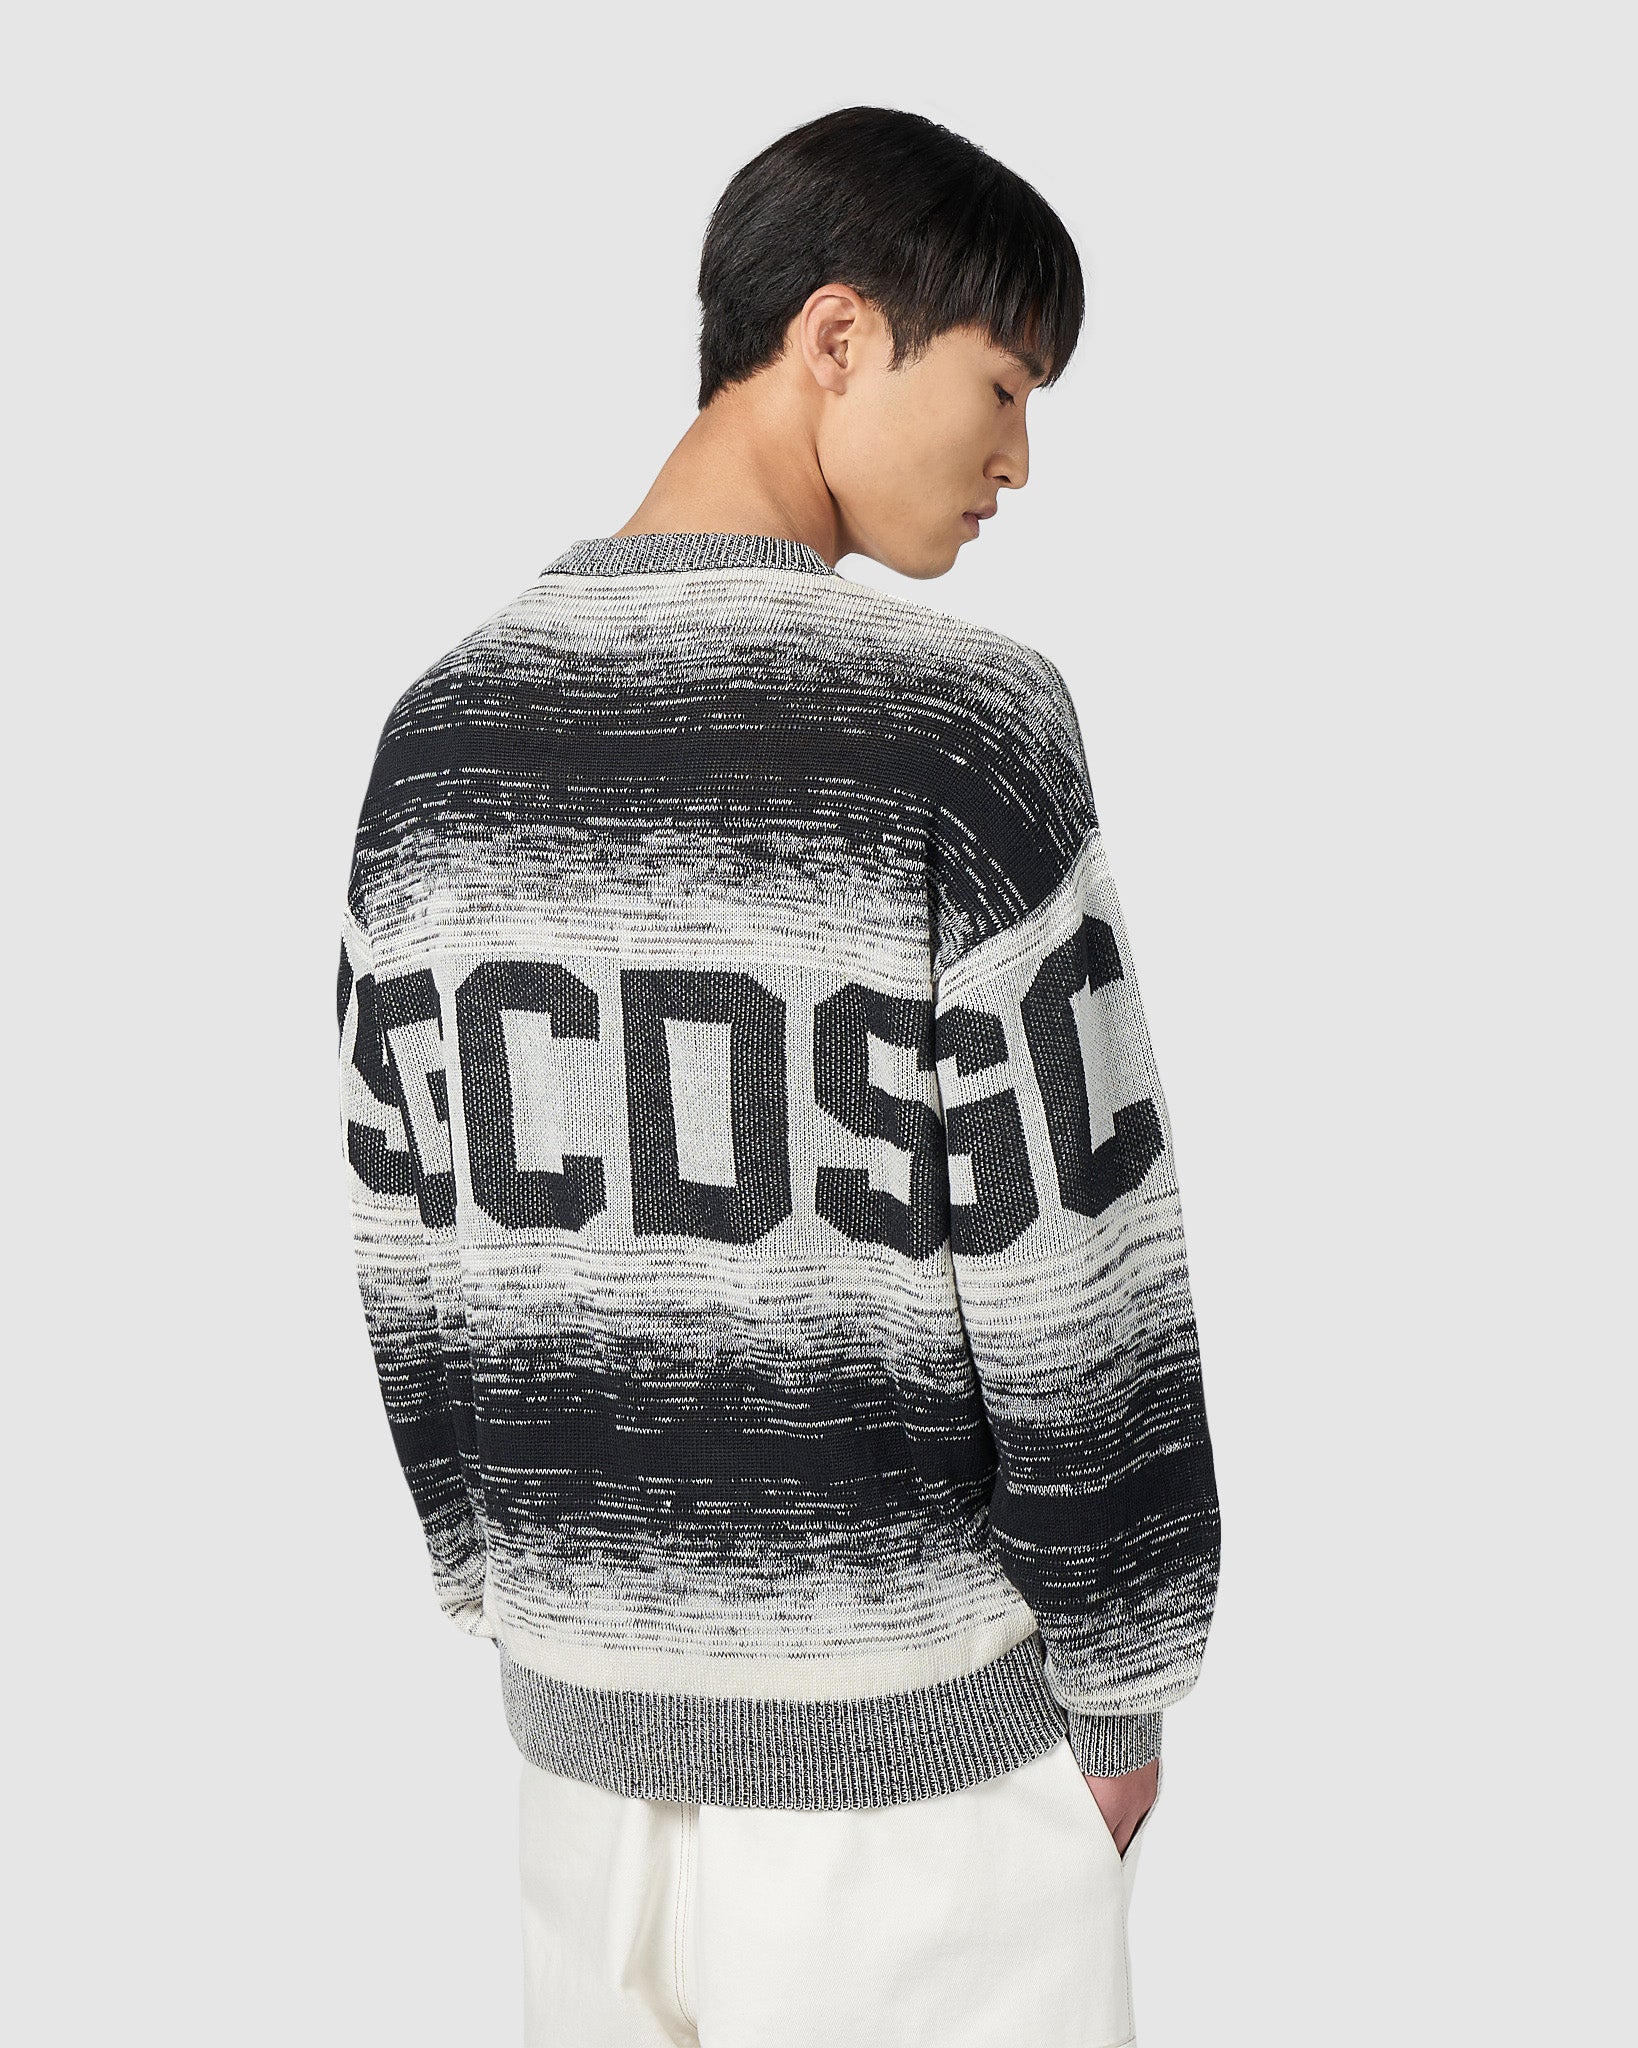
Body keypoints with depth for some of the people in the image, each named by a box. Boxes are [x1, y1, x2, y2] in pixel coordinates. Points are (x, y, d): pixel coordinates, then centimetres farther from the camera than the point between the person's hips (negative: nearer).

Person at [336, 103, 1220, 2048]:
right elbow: (1077, 1283, -16)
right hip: (919, 1688, -5)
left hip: (587, 1682, 5)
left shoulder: (440, 729, -2)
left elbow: (411, 1246, 5)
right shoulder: (958, 727, -19)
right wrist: (1121, 1686, -2)